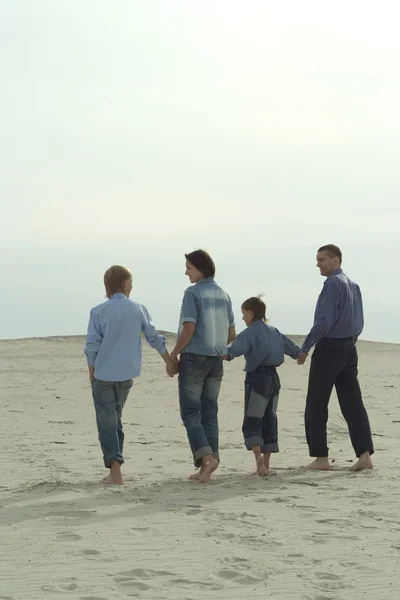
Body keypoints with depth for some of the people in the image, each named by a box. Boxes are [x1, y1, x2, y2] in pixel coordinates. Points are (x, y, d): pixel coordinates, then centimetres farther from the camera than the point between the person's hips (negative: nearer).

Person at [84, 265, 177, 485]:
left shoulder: (98, 312, -9)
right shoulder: (138, 310, 0)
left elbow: (92, 345, -9)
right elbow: (154, 338, 7)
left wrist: (91, 372, 4)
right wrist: (170, 362, 18)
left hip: (103, 374, -3)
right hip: (127, 374, 4)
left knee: (107, 421, 1)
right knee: (115, 419, 17)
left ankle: (115, 469, -10)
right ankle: (114, 470, 19)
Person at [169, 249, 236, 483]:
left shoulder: (193, 293, -10)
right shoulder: (223, 295, 11)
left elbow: (188, 330, -16)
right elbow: (231, 334, 12)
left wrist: (173, 355, -5)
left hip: (194, 358, -6)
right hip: (216, 359, 6)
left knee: (191, 412, -1)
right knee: (210, 413, 8)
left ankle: (206, 458, -18)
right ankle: (207, 468, 8)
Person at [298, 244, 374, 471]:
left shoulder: (333, 284, -13)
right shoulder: (354, 285, 14)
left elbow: (324, 321, -19)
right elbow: (359, 323, 17)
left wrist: (305, 348, -14)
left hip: (329, 348, -8)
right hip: (349, 348, 8)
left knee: (316, 405, 1)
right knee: (353, 402, 3)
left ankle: (321, 457, 1)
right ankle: (365, 454, -6)